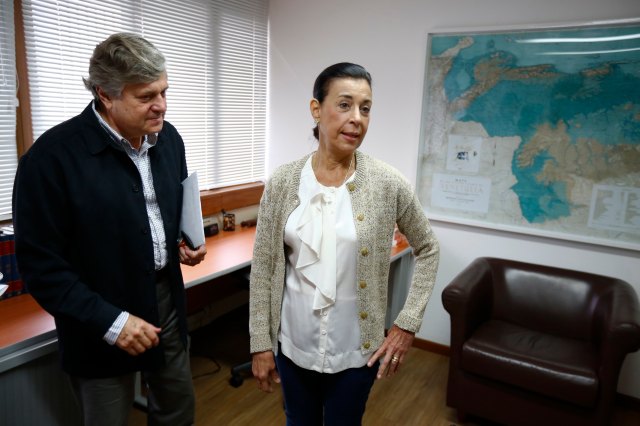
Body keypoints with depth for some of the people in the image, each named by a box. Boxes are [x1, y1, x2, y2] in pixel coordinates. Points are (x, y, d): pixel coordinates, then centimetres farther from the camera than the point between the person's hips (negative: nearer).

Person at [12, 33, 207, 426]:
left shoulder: (168, 138, -2)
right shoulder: (53, 156, -20)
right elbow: (40, 262, -17)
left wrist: (185, 241, -5)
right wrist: (108, 321, -20)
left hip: (167, 298, 5)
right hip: (101, 323, -5)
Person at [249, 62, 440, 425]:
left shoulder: (388, 184, -13)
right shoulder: (283, 182, -9)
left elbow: (427, 250, 1)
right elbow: (263, 266, -4)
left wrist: (408, 324, -5)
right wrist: (261, 342, -2)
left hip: (356, 349, -1)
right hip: (294, 344, 1)